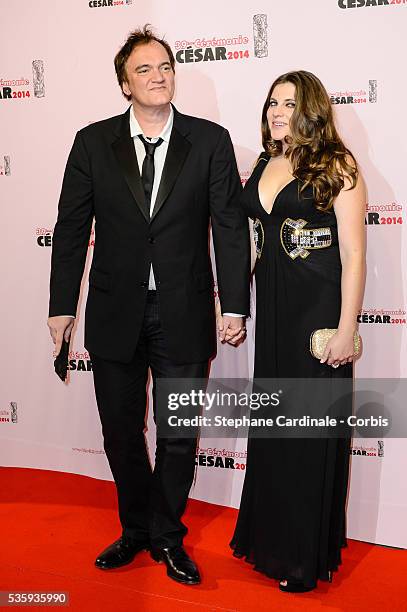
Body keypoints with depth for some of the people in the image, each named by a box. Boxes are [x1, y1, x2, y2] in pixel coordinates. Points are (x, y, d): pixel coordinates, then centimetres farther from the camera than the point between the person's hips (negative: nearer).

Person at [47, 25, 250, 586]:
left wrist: (235, 305, -9)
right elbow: (71, 228, 4)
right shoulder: (93, 142, 1)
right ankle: (138, 529, 37)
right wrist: (62, 305, 2)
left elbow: (231, 226, -3)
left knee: (179, 434, 10)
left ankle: (167, 536, 33)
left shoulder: (210, 141, -2)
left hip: (184, 314, -1)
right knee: (121, 432, 13)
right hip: (115, 314, 2)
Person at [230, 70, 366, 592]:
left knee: (313, 428, 4)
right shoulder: (263, 167, 10)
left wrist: (346, 330, -16)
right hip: (272, 310, 6)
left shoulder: (337, 168, -8)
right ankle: (270, 536, 33)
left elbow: (354, 256, -12)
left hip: (319, 310, -6)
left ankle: (309, 554, 22)